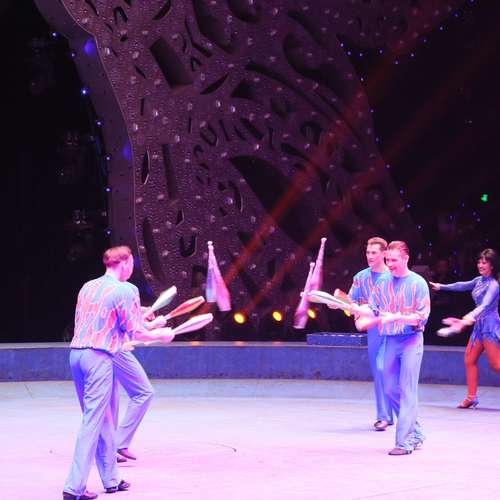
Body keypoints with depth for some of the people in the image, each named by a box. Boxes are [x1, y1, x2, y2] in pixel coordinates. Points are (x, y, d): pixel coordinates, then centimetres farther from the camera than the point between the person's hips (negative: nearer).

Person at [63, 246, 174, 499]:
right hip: (99, 357, -8)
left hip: (76, 353, 8)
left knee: (103, 418, 16)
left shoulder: (88, 287, 15)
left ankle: (111, 479, 24)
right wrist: (159, 335, 11)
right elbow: (135, 331, -8)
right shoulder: (125, 290, -6)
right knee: (93, 421, -6)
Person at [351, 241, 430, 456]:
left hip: (411, 340, -6)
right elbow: (373, 309, 8)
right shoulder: (382, 281, 8)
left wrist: (396, 317, -22)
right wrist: (355, 309, -11)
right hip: (390, 340, 6)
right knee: (390, 389, 8)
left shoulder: (418, 283, -6)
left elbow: (422, 316, -10)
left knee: (407, 391, -9)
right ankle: (415, 431, 23)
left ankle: (404, 442, -9)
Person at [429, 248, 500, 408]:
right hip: (479, 325, 9)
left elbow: (484, 306, -29)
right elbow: (463, 286, 26)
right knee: (469, 360, 7)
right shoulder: (479, 280, 9)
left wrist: (468, 319, -44)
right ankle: (471, 397, 12)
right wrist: (441, 287, 33)